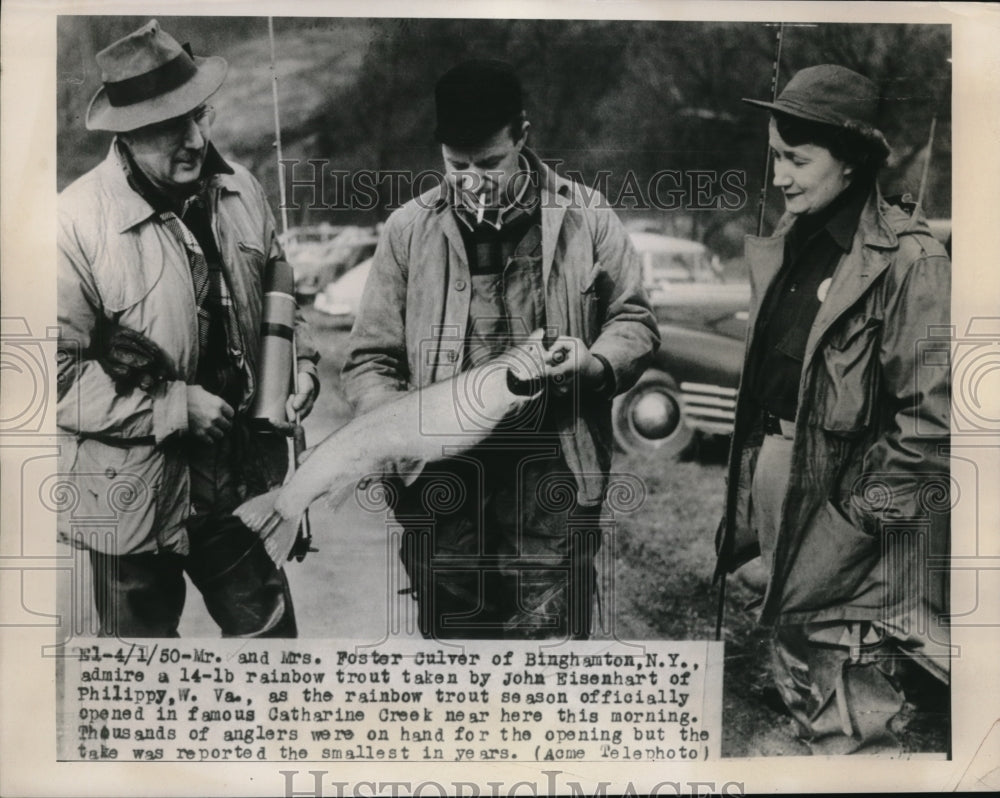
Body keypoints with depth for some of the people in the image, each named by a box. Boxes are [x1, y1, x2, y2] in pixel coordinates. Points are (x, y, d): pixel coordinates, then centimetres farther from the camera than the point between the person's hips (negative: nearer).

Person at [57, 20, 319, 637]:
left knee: (271, 629, 18)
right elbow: (58, 375, -18)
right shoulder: (77, 221, -18)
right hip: (135, 497, -4)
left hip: (242, 476, 5)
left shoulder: (240, 191, 0)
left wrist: (301, 361, -2)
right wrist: (175, 407, -20)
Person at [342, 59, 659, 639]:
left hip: (554, 482, -1)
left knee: (551, 635, 2)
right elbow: (370, 359, 8)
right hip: (443, 482, 1)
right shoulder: (410, 229, 6)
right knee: (450, 633, 10)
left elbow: (634, 319, 13)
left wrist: (595, 364, -9)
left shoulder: (585, 217, 4)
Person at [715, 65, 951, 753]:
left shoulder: (907, 260, -14)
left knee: (850, 721, 0)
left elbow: (929, 417, -16)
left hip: (848, 500, -8)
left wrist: (862, 516, -15)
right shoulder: (789, 243, 9)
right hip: (776, 470, 8)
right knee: (799, 680, 21)